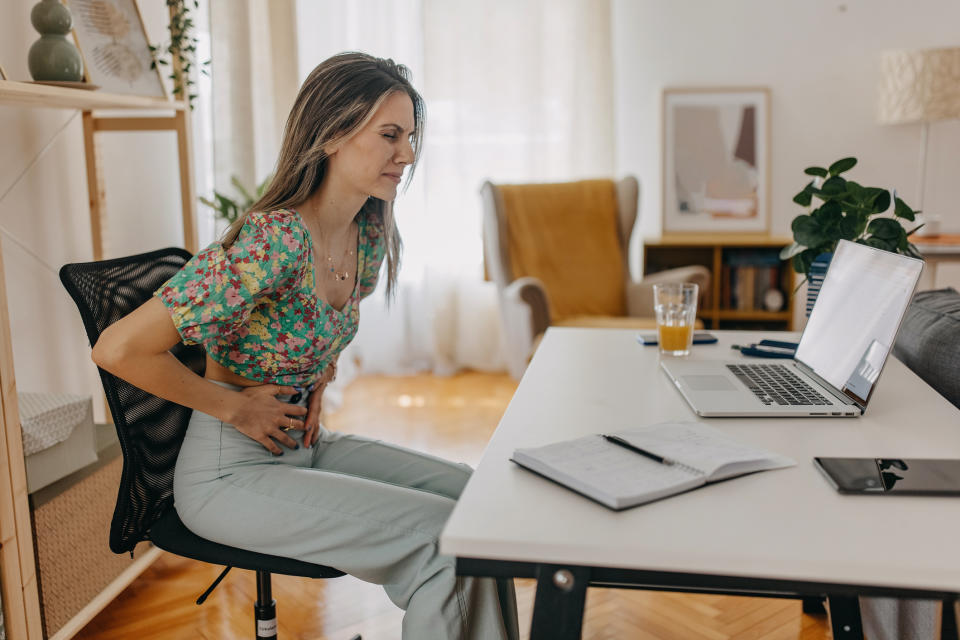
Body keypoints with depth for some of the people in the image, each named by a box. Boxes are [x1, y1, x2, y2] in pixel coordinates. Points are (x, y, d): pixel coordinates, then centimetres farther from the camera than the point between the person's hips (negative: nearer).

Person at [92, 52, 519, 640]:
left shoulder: (370, 234, -2)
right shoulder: (271, 243, -27)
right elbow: (119, 349, -26)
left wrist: (317, 385, 4)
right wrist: (236, 407, -16)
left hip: (305, 442, 8)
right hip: (230, 470, -8)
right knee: (443, 535, -18)